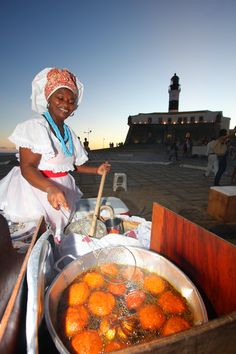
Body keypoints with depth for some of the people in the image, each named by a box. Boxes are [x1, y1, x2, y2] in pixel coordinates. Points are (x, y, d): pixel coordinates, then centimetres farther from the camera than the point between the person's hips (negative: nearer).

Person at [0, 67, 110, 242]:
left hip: (63, 191, 7)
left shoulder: (69, 132, 10)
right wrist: (51, 188, -39)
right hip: (38, 188, -6)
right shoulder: (35, 126, -13)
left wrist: (97, 170, 2)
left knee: (58, 238, 16)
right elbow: (27, 168, -21)